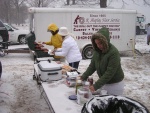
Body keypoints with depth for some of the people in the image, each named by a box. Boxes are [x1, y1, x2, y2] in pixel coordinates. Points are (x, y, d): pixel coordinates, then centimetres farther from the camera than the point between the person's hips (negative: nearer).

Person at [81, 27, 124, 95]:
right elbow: (92, 66, 2)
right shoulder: (97, 51, -4)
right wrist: (83, 77, -11)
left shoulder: (114, 53, -25)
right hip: (104, 82, 6)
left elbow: (109, 73, -28)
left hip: (115, 84, -6)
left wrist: (96, 86, -31)